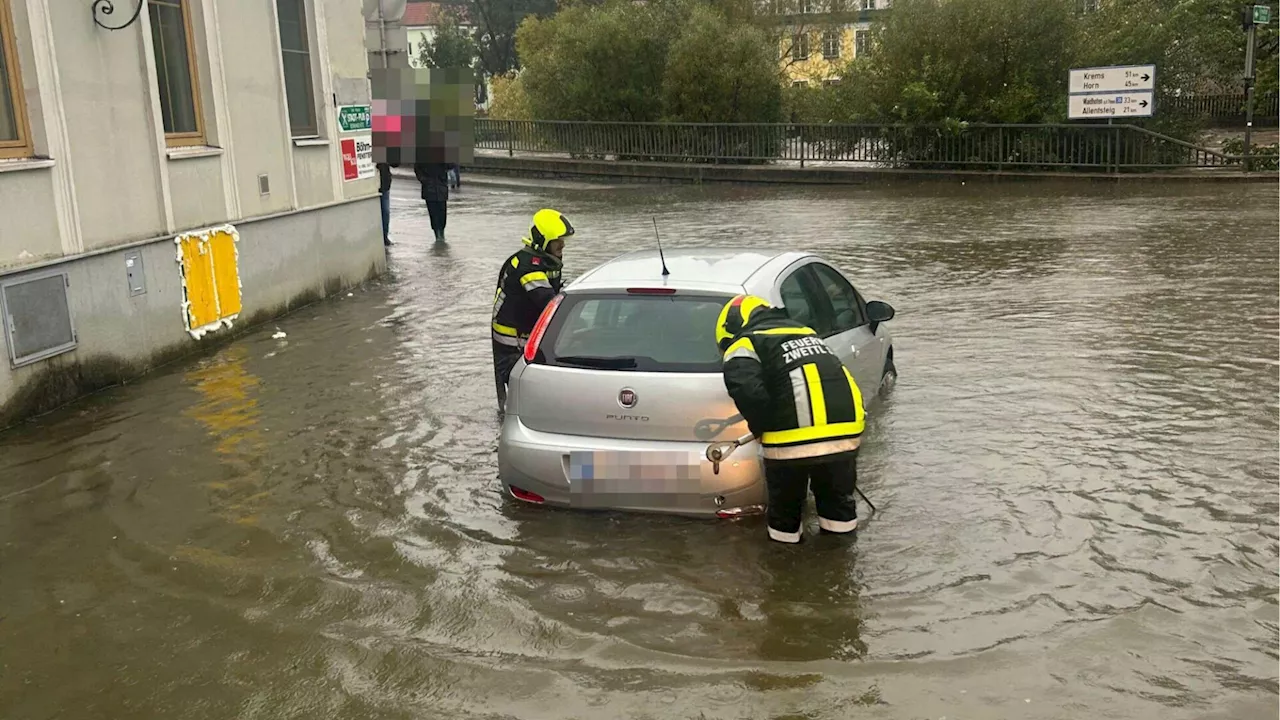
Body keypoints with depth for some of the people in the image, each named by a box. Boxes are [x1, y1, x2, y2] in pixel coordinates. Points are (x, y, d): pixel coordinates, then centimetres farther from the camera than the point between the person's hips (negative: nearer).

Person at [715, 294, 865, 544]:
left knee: (786, 511, 17)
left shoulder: (745, 345, 4)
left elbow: (748, 392, -17)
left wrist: (760, 427, 1)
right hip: (846, 431, 6)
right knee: (838, 504, 26)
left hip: (793, 441, -6)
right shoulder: (805, 332, 27)